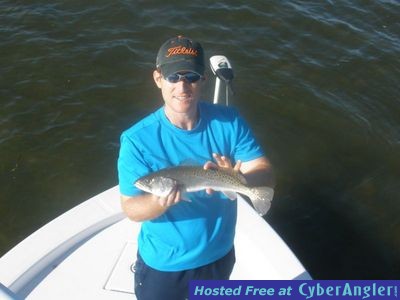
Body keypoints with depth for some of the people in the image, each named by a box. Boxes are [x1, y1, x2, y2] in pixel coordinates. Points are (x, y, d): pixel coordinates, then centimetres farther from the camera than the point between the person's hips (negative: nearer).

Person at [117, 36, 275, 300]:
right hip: (162, 262, -3)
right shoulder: (137, 140, -22)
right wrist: (159, 201, -41)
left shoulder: (229, 122, -16)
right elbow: (131, 208, -19)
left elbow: (266, 174, -17)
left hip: (219, 254, 3)